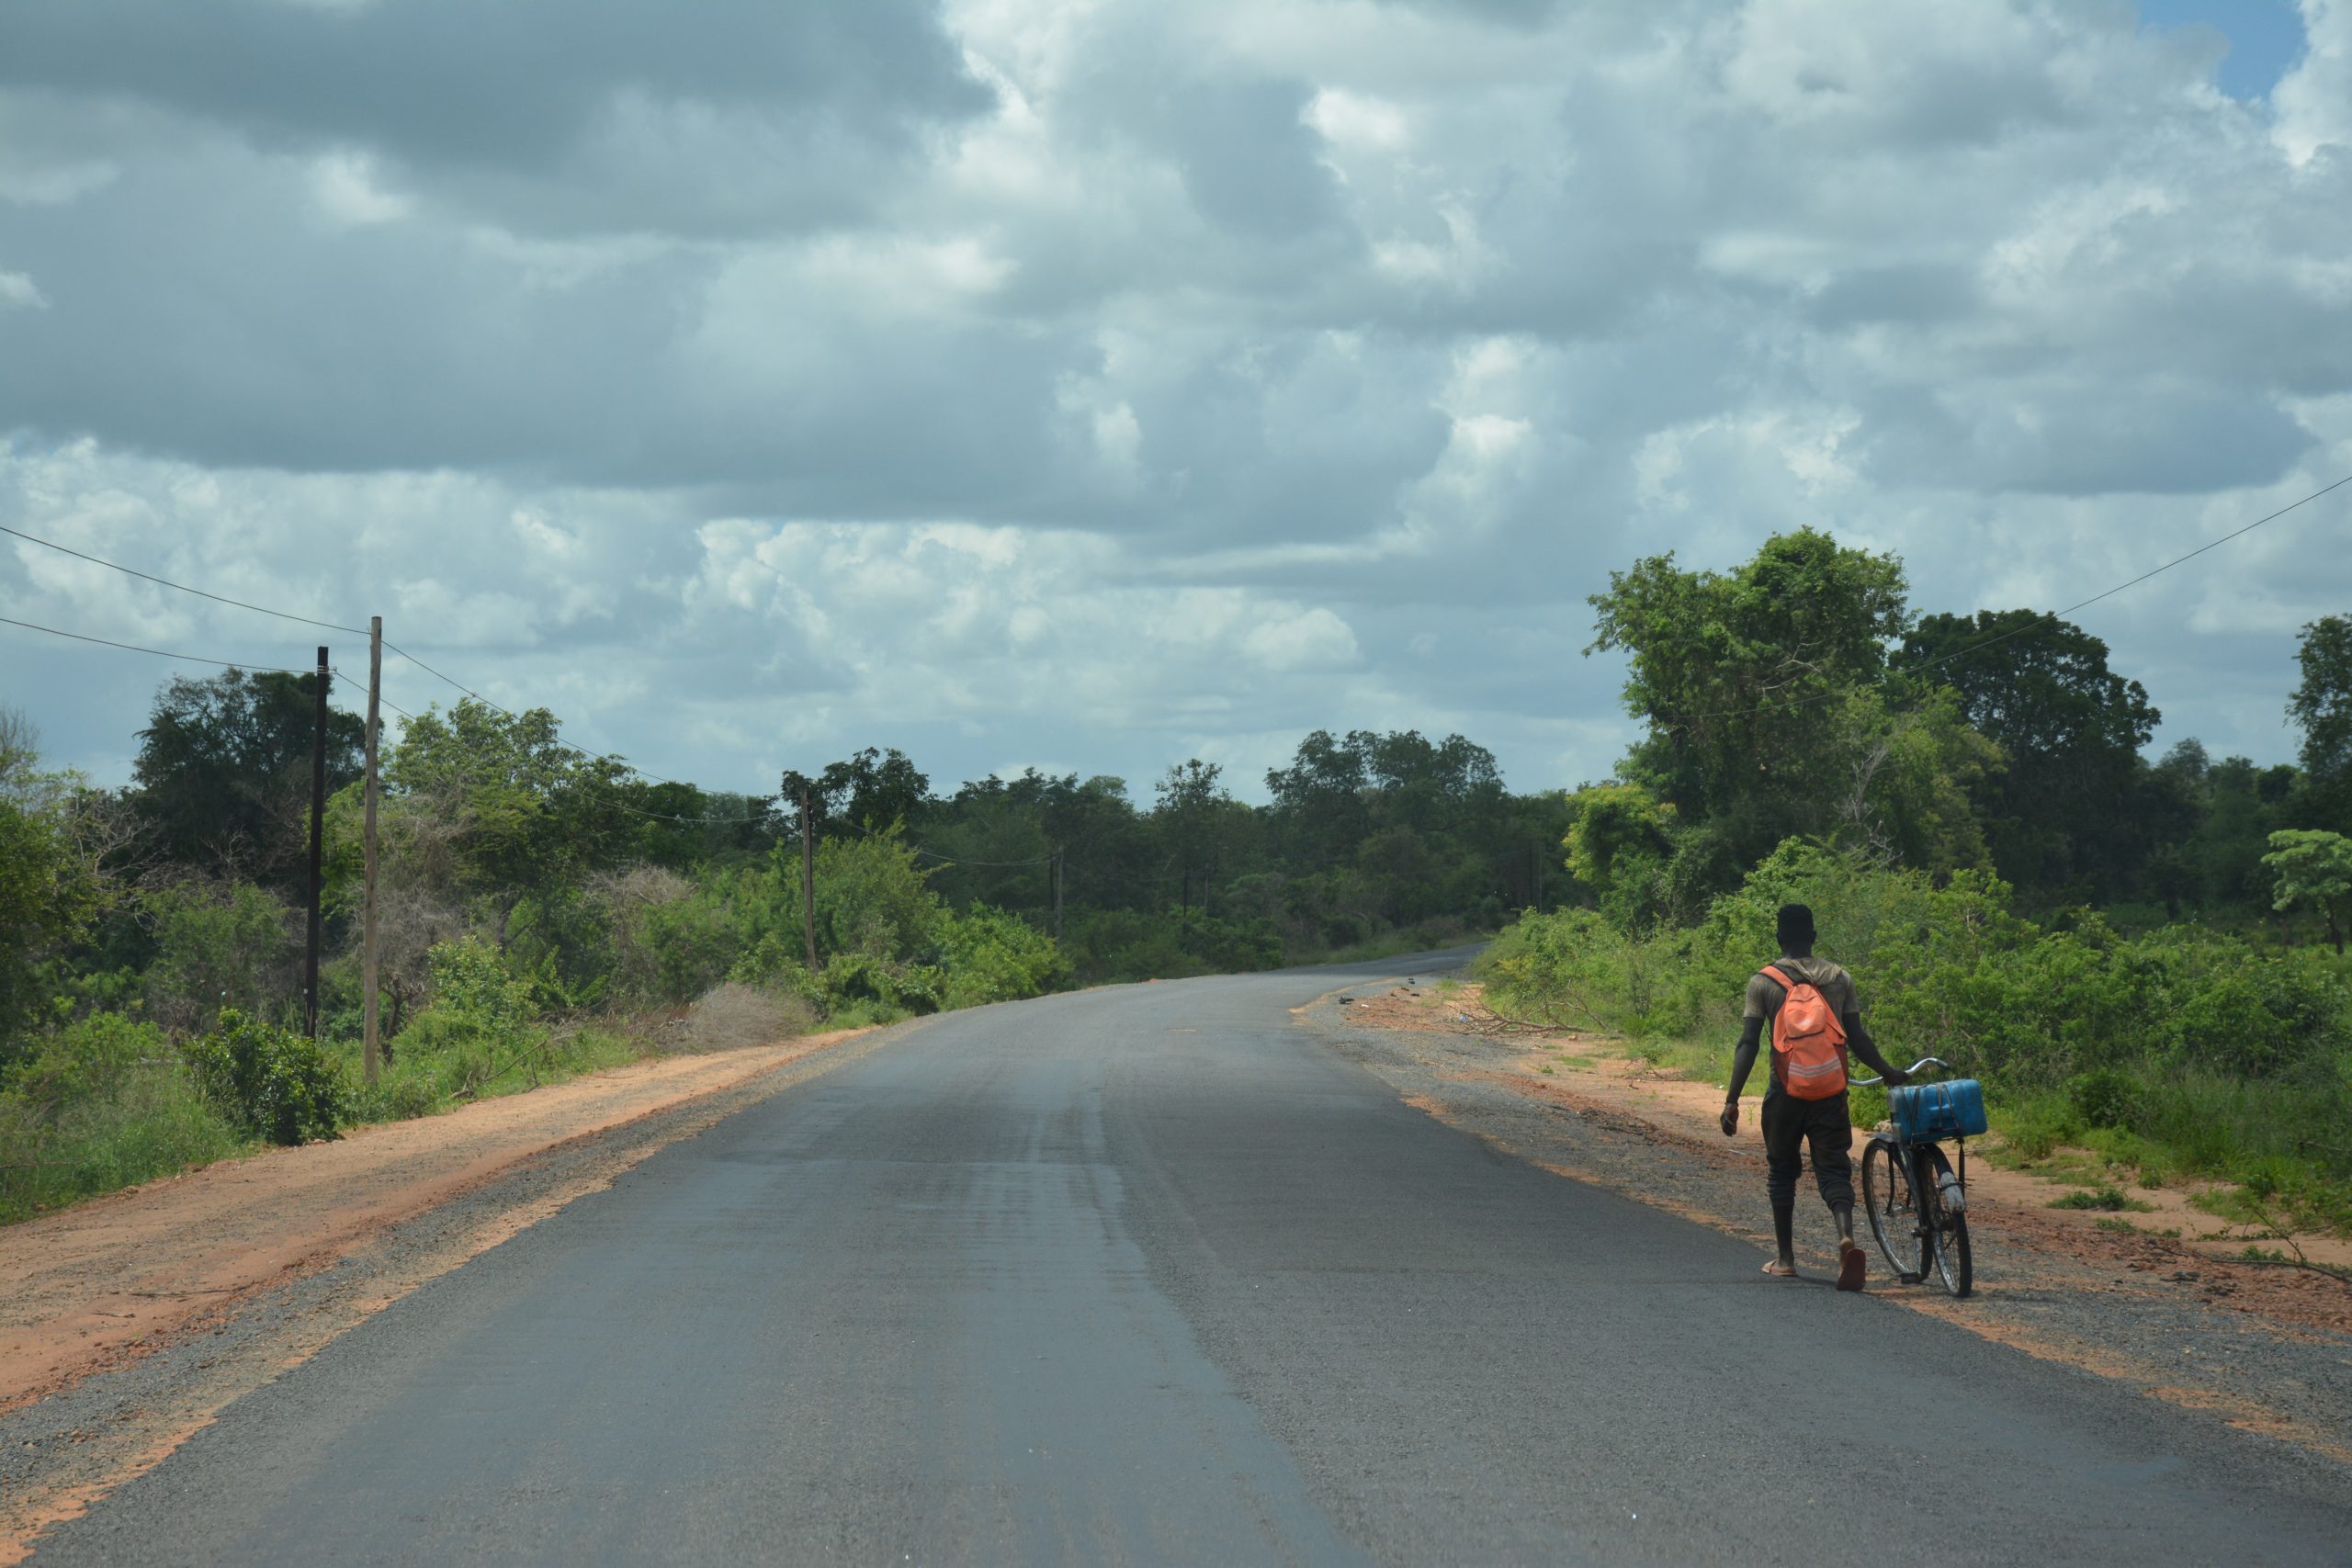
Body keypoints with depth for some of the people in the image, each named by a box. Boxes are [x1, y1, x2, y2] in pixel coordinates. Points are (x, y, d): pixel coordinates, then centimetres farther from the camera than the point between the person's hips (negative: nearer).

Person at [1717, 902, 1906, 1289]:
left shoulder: (1763, 982, -3)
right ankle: (1846, 1237, -27)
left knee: (1781, 1171, 15)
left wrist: (1732, 1099, -8)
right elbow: (1857, 1038, 5)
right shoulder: (1839, 978, 4)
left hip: (1785, 1091, -1)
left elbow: (1747, 1044, -8)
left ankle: (1785, 1259, 20)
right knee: (1834, 1169, 0)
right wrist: (1887, 1073, 20)